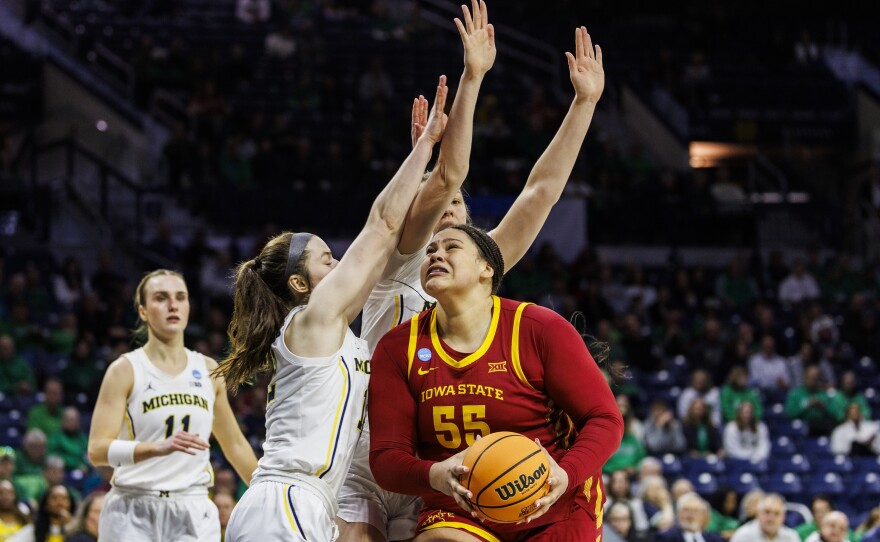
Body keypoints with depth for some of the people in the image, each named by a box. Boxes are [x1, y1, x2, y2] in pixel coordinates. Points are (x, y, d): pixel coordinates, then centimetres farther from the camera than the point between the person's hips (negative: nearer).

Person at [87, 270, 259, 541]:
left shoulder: (209, 371, 11)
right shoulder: (125, 370, -2)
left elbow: (236, 446, 23)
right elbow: (97, 450, -13)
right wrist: (158, 447, -27)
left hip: (194, 516, 3)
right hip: (134, 514, -3)